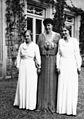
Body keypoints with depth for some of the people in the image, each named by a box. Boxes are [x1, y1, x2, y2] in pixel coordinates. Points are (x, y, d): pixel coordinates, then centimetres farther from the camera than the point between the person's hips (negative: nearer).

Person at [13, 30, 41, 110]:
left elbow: (38, 57, -7)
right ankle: (22, 104, 18)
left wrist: (39, 66, -17)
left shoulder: (35, 46, -1)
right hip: (22, 67, 3)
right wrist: (18, 66, 5)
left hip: (31, 67, -3)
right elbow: (18, 57, 11)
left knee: (31, 86, 1)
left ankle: (31, 105, 12)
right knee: (22, 85, 6)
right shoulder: (21, 46, 8)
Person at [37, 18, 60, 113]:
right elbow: (38, 49, 5)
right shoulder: (41, 36, 6)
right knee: (43, 82, 5)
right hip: (43, 61, 2)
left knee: (53, 82, 2)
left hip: (53, 61, -1)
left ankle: (52, 104, 13)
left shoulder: (57, 36, 2)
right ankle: (43, 104, 16)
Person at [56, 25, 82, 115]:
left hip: (72, 65, -2)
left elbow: (77, 54, -1)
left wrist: (79, 66, -4)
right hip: (63, 65, 2)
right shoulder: (60, 41, 8)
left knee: (72, 87, 2)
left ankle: (71, 109, 11)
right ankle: (62, 108, 14)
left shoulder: (74, 41, 0)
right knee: (62, 86, 4)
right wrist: (58, 66, 2)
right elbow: (58, 54, 9)